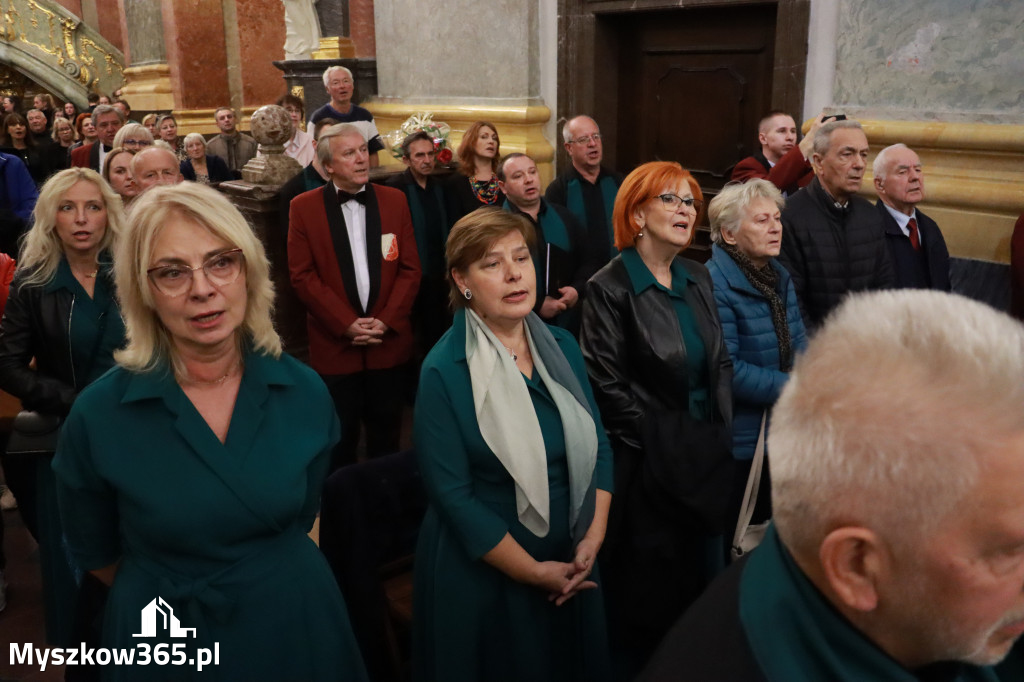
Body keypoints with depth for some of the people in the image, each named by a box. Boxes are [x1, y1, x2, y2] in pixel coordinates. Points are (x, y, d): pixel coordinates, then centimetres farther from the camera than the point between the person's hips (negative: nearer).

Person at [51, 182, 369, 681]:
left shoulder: (305, 393, -12)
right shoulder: (98, 415, -17)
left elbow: (303, 517, 4)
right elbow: (96, 555, -1)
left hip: (298, 627, 2)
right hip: (163, 641, -1)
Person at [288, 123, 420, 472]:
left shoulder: (394, 200, 5)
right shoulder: (304, 207, -2)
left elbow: (410, 268, 2)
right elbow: (302, 274, -6)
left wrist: (386, 321, -9)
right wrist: (346, 324, -13)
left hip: (388, 341, 2)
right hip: (334, 343, -2)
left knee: (386, 434, 13)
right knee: (340, 438, 9)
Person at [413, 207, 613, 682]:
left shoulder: (562, 346, -2)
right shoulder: (443, 371, -18)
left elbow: (597, 446, 3)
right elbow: (453, 495, -18)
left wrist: (592, 540, -7)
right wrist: (533, 572, -15)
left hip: (572, 565, 5)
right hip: (481, 576, -5)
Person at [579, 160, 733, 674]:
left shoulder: (698, 278, 7)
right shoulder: (610, 288, -13)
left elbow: (721, 363, 12)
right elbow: (608, 387, -14)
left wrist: (722, 431, 5)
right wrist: (656, 443, -10)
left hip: (708, 457, 6)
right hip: (649, 466, -6)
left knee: (706, 577, 18)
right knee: (650, 589, 8)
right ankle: (635, 665, 30)